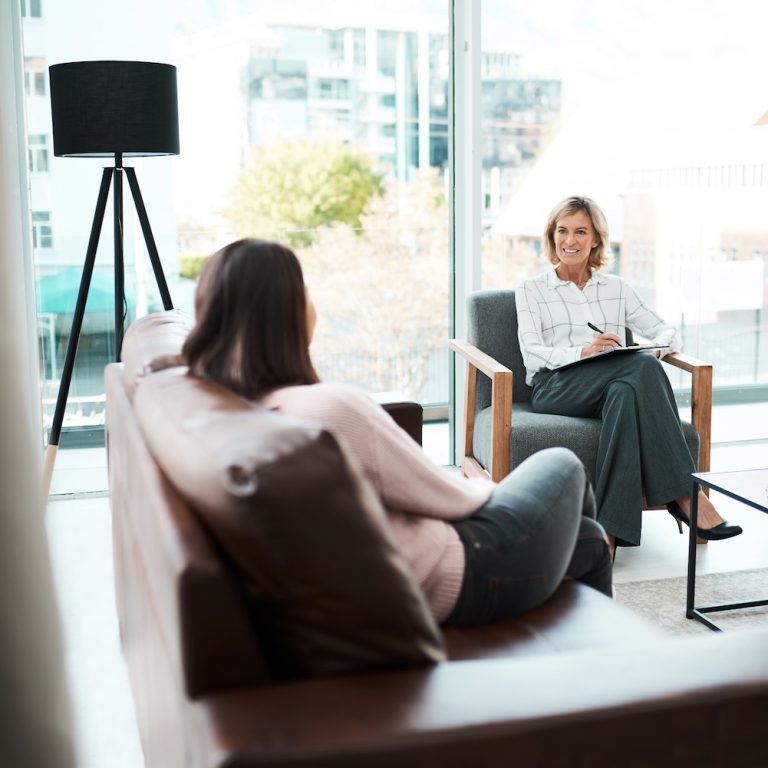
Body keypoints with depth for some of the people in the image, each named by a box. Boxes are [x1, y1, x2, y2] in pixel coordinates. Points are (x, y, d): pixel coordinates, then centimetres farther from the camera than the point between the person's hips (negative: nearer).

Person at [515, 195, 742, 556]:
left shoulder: (616, 288, 23)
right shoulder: (532, 290, 14)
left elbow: (668, 333, 16)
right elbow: (532, 353, -2)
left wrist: (655, 348, -10)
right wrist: (583, 351, -21)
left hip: (618, 386, 3)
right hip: (556, 388, -3)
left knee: (625, 393, -39)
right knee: (643, 367, -33)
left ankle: (610, 527, -44)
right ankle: (685, 495, -36)